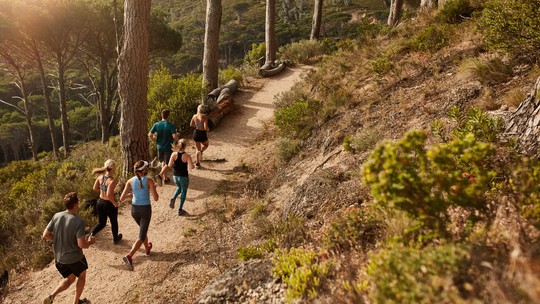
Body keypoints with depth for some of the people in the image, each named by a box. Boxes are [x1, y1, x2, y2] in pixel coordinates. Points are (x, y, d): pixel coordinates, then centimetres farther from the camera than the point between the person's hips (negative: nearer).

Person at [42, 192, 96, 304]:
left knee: (70, 279, 27)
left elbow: (45, 235, -1)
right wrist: (91, 241, -7)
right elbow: (81, 244, -27)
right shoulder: (79, 221, -24)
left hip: (59, 258, 5)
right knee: (82, 277, 25)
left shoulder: (56, 216, -7)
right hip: (75, 258, -5)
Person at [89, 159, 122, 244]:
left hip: (100, 202, 6)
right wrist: (115, 203, -19)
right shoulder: (112, 181, -27)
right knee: (114, 222, 21)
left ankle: (90, 235, 0)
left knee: (101, 223, 23)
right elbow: (109, 195, -34)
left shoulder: (100, 177, -6)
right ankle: (115, 239, 41)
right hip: (109, 204, -5)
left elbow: (95, 188, 7)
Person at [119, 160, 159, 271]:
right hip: (145, 209, -4)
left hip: (134, 209, 5)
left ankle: (147, 249, 49)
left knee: (143, 229, 32)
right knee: (141, 237, 1)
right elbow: (156, 198, -16)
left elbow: (121, 198, -8)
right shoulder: (149, 181, -16)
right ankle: (129, 256, -20)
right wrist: (153, 189, 3)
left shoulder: (130, 181, -7)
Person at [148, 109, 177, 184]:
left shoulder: (156, 124, -4)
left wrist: (155, 140, 11)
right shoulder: (171, 125, -15)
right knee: (167, 163, 6)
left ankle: (164, 178, 26)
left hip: (160, 147, 4)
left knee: (163, 161, 21)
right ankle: (160, 175, -17)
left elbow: (150, 135, -6)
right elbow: (174, 136, -24)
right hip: (168, 147, -4)